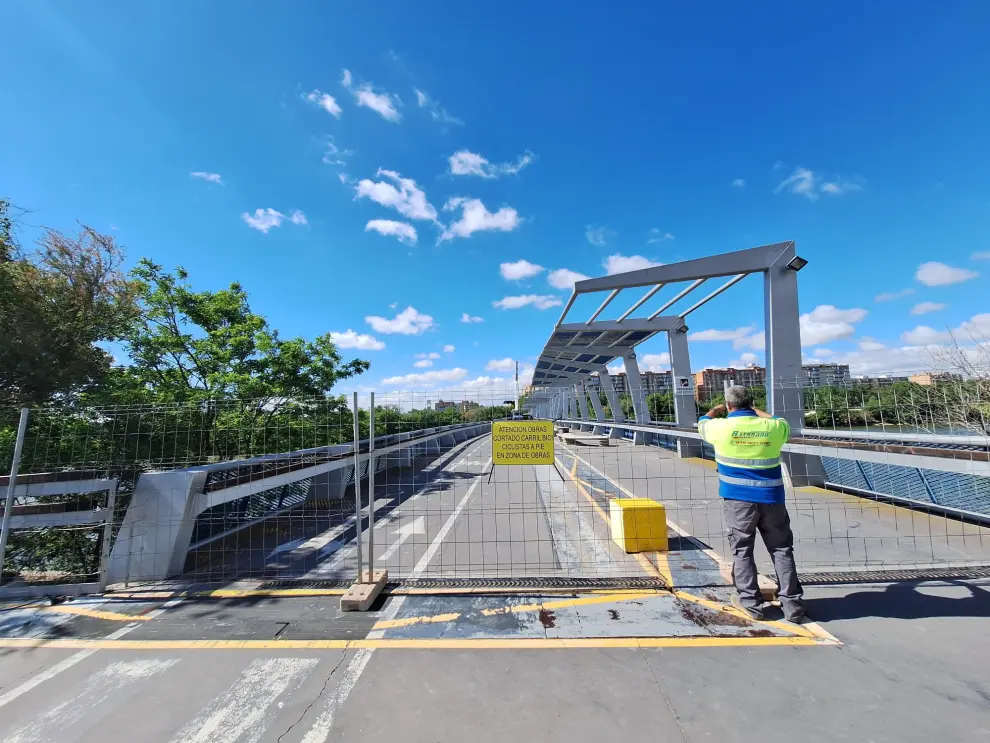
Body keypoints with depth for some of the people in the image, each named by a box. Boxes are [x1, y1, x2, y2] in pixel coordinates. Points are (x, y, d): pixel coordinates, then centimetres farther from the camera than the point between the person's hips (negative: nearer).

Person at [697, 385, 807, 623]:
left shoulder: (721, 426, -9)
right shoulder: (773, 427, -2)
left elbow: (702, 423, 13)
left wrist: (715, 411, 33)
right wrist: (758, 411, 36)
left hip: (738, 500, -2)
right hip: (771, 499, 3)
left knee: (742, 551, 8)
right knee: (782, 550, 13)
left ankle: (751, 603, 15)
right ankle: (792, 604, 18)